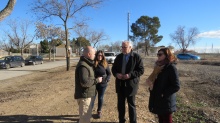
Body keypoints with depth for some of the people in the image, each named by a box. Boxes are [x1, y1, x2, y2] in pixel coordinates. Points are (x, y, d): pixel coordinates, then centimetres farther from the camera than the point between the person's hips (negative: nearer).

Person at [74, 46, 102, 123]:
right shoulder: (83, 66, -22)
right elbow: (84, 82, -30)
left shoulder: (87, 64, 12)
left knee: (87, 116, 26)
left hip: (88, 95, 11)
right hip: (84, 96, -10)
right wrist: (97, 80, -19)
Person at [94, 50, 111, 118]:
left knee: (100, 98, 13)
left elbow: (109, 73, 3)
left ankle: (99, 111, 33)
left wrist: (106, 80, -11)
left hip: (102, 84, 1)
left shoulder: (105, 64, -3)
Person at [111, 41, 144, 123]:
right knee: (120, 104, 15)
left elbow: (141, 70, -10)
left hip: (131, 84, -4)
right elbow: (113, 68, 11)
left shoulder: (136, 57, -7)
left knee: (131, 105, 9)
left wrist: (130, 75, -22)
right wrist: (116, 74, -11)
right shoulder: (118, 57, 7)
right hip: (120, 84, 5)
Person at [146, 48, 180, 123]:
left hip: (166, 102, -7)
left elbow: (176, 86, -21)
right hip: (158, 100, 7)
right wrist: (150, 81, -3)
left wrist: (163, 94, -19)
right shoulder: (159, 66, 8)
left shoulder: (171, 67, -16)